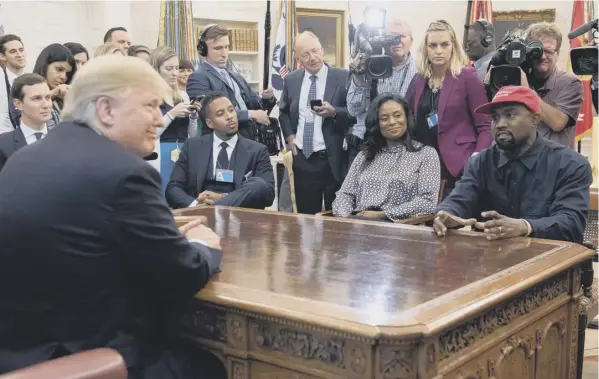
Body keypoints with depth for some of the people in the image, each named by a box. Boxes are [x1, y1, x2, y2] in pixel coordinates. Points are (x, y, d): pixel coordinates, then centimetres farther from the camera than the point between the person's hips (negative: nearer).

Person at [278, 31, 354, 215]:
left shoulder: (343, 77, -6)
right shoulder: (291, 80, 7)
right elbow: (283, 112, 22)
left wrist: (334, 112, -24)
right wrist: (289, 135, 6)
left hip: (333, 160, -4)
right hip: (302, 159, 4)